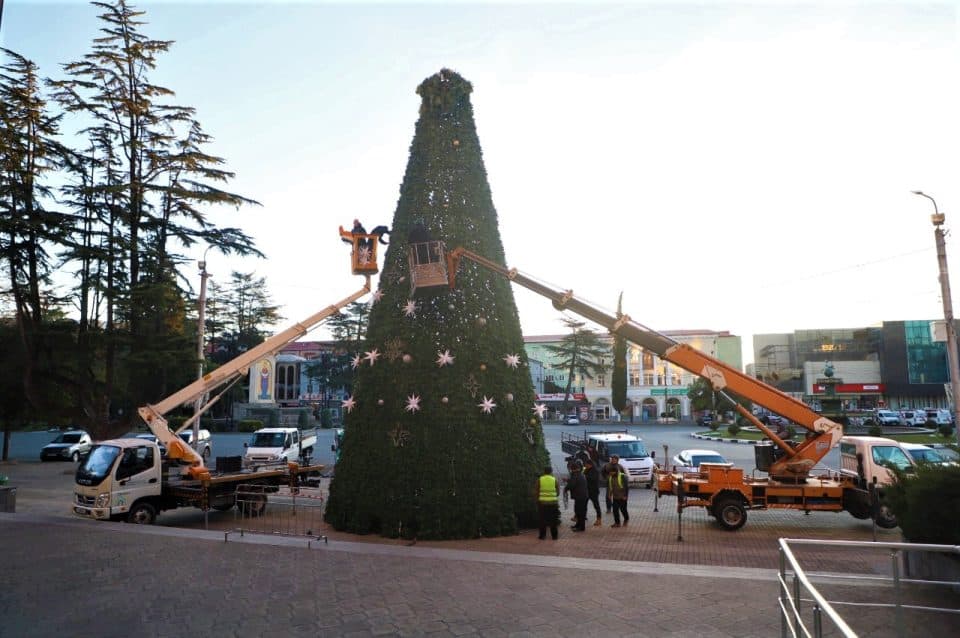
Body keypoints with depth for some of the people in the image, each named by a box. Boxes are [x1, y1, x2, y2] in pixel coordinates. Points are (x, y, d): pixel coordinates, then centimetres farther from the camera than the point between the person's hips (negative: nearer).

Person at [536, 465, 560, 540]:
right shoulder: (555, 480, 0)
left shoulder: (539, 480, -1)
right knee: (553, 520, 11)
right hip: (553, 502, 0)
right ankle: (554, 535, 14)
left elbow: (537, 492, 1)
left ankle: (542, 535, 11)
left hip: (542, 502, 0)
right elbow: (558, 493, 3)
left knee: (542, 520, 9)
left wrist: (537, 501, 13)